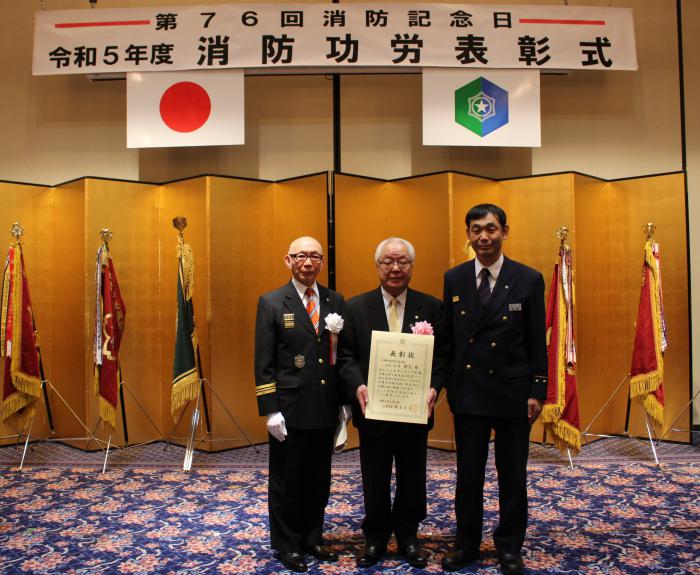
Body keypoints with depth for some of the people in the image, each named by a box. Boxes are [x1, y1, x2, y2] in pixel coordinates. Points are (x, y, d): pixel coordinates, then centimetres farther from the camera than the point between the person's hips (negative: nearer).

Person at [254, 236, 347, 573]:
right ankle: (286, 545, 28)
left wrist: (344, 403, 4)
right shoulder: (271, 303, -5)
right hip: (290, 409, -3)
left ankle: (312, 539, 34)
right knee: (287, 481, 10)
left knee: (319, 479, 16)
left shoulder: (336, 302, 5)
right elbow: (263, 363, -7)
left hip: (325, 408, 4)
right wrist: (270, 410, -11)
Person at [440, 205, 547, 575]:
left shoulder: (529, 280, -3)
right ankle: (467, 543, 28)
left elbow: (537, 341, -1)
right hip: (467, 391, 1)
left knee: (512, 474, 11)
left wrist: (537, 391, -4)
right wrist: (446, 383, 3)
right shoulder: (454, 279, 2)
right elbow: (448, 337, 5)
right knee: (468, 473, 12)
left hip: (512, 391, -1)